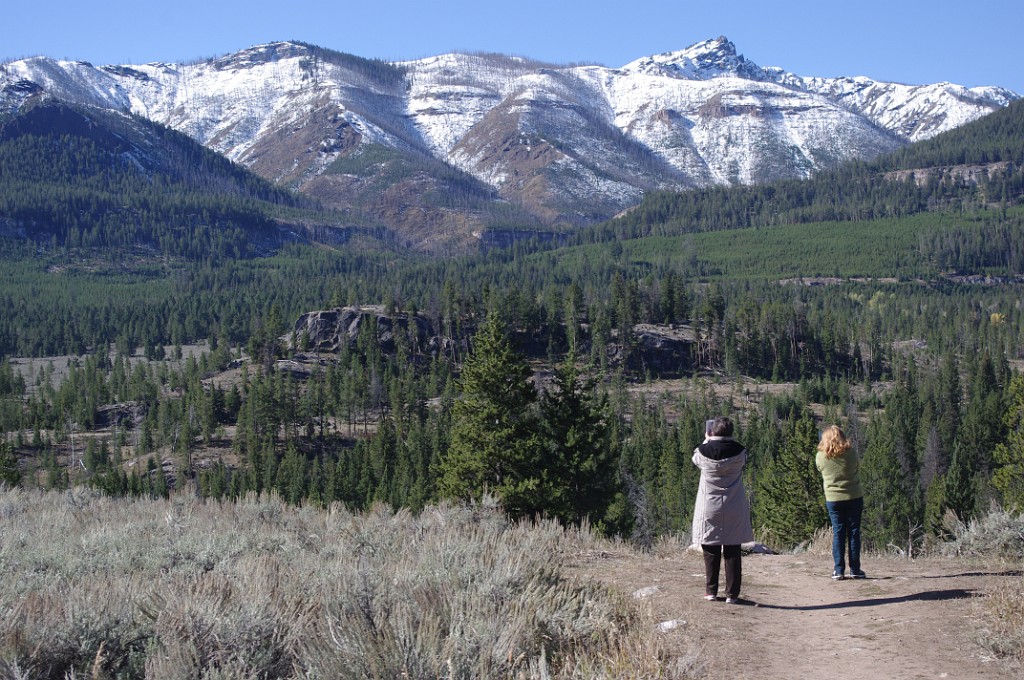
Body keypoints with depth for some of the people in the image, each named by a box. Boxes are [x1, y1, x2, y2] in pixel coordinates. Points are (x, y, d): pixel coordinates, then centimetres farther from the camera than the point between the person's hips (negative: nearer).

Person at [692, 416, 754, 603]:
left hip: (709, 510, 0)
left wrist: (707, 440, 23)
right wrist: (728, 440, 17)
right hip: (734, 510, 0)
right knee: (733, 552, 6)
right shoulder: (739, 451, -10)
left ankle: (711, 591, 13)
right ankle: (732, 593, 6)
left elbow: (696, 458, 11)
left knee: (711, 552, 10)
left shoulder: (705, 451, -12)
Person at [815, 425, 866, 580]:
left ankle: (838, 570, 3)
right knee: (854, 533, 7)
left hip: (833, 499, 1)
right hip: (854, 497, -1)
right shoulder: (851, 454, -10)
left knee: (838, 534, 6)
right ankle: (855, 569, 8)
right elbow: (858, 470, 6)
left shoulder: (820, 457, -9)